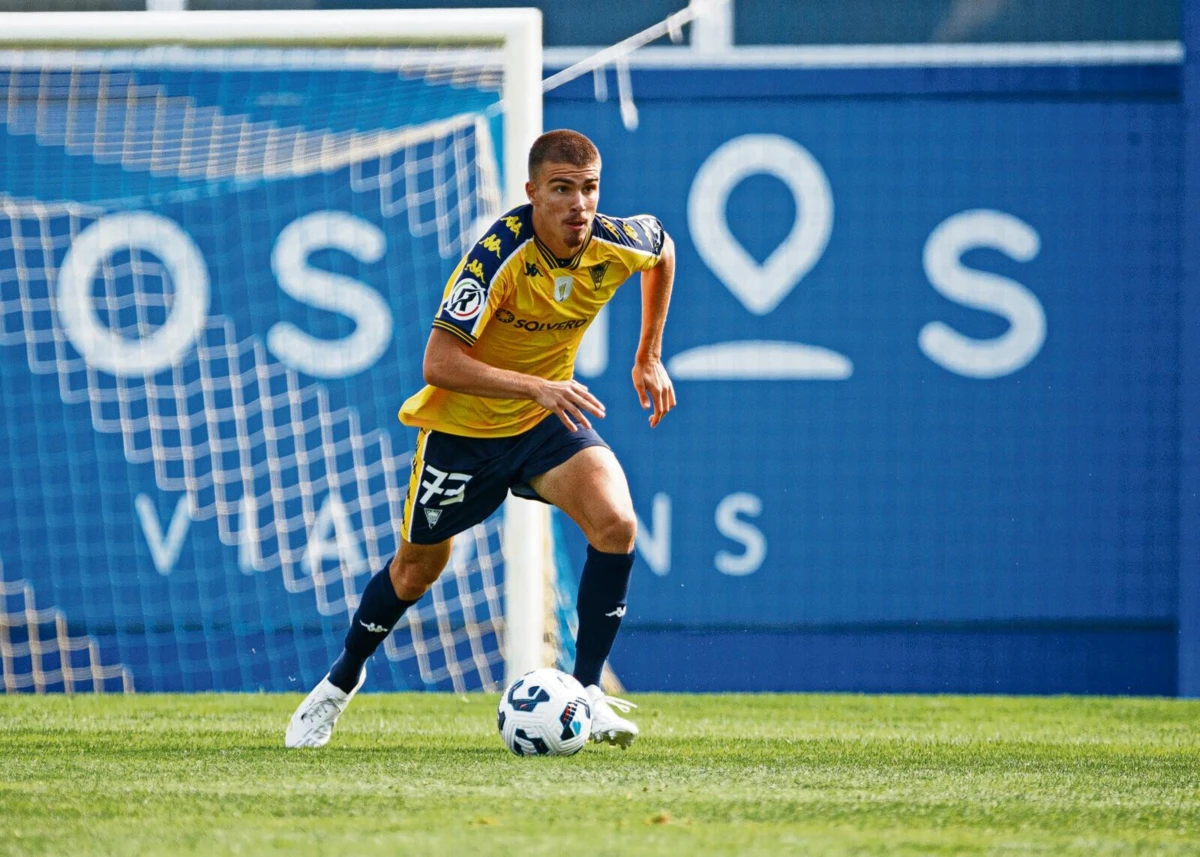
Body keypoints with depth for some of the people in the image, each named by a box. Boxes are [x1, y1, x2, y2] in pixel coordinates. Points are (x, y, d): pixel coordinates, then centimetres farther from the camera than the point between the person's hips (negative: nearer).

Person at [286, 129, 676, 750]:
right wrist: (536, 387, -47)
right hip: (463, 423, -3)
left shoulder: (617, 244, -17)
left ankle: (586, 688, -11)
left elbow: (663, 247, 11)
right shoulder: (499, 255, -32)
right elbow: (439, 363, -37)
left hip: (548, 418, 3)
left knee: (616, 524, -23)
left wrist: (648, 359, 12)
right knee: (418, 569, 13)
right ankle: (341, 681, 41)